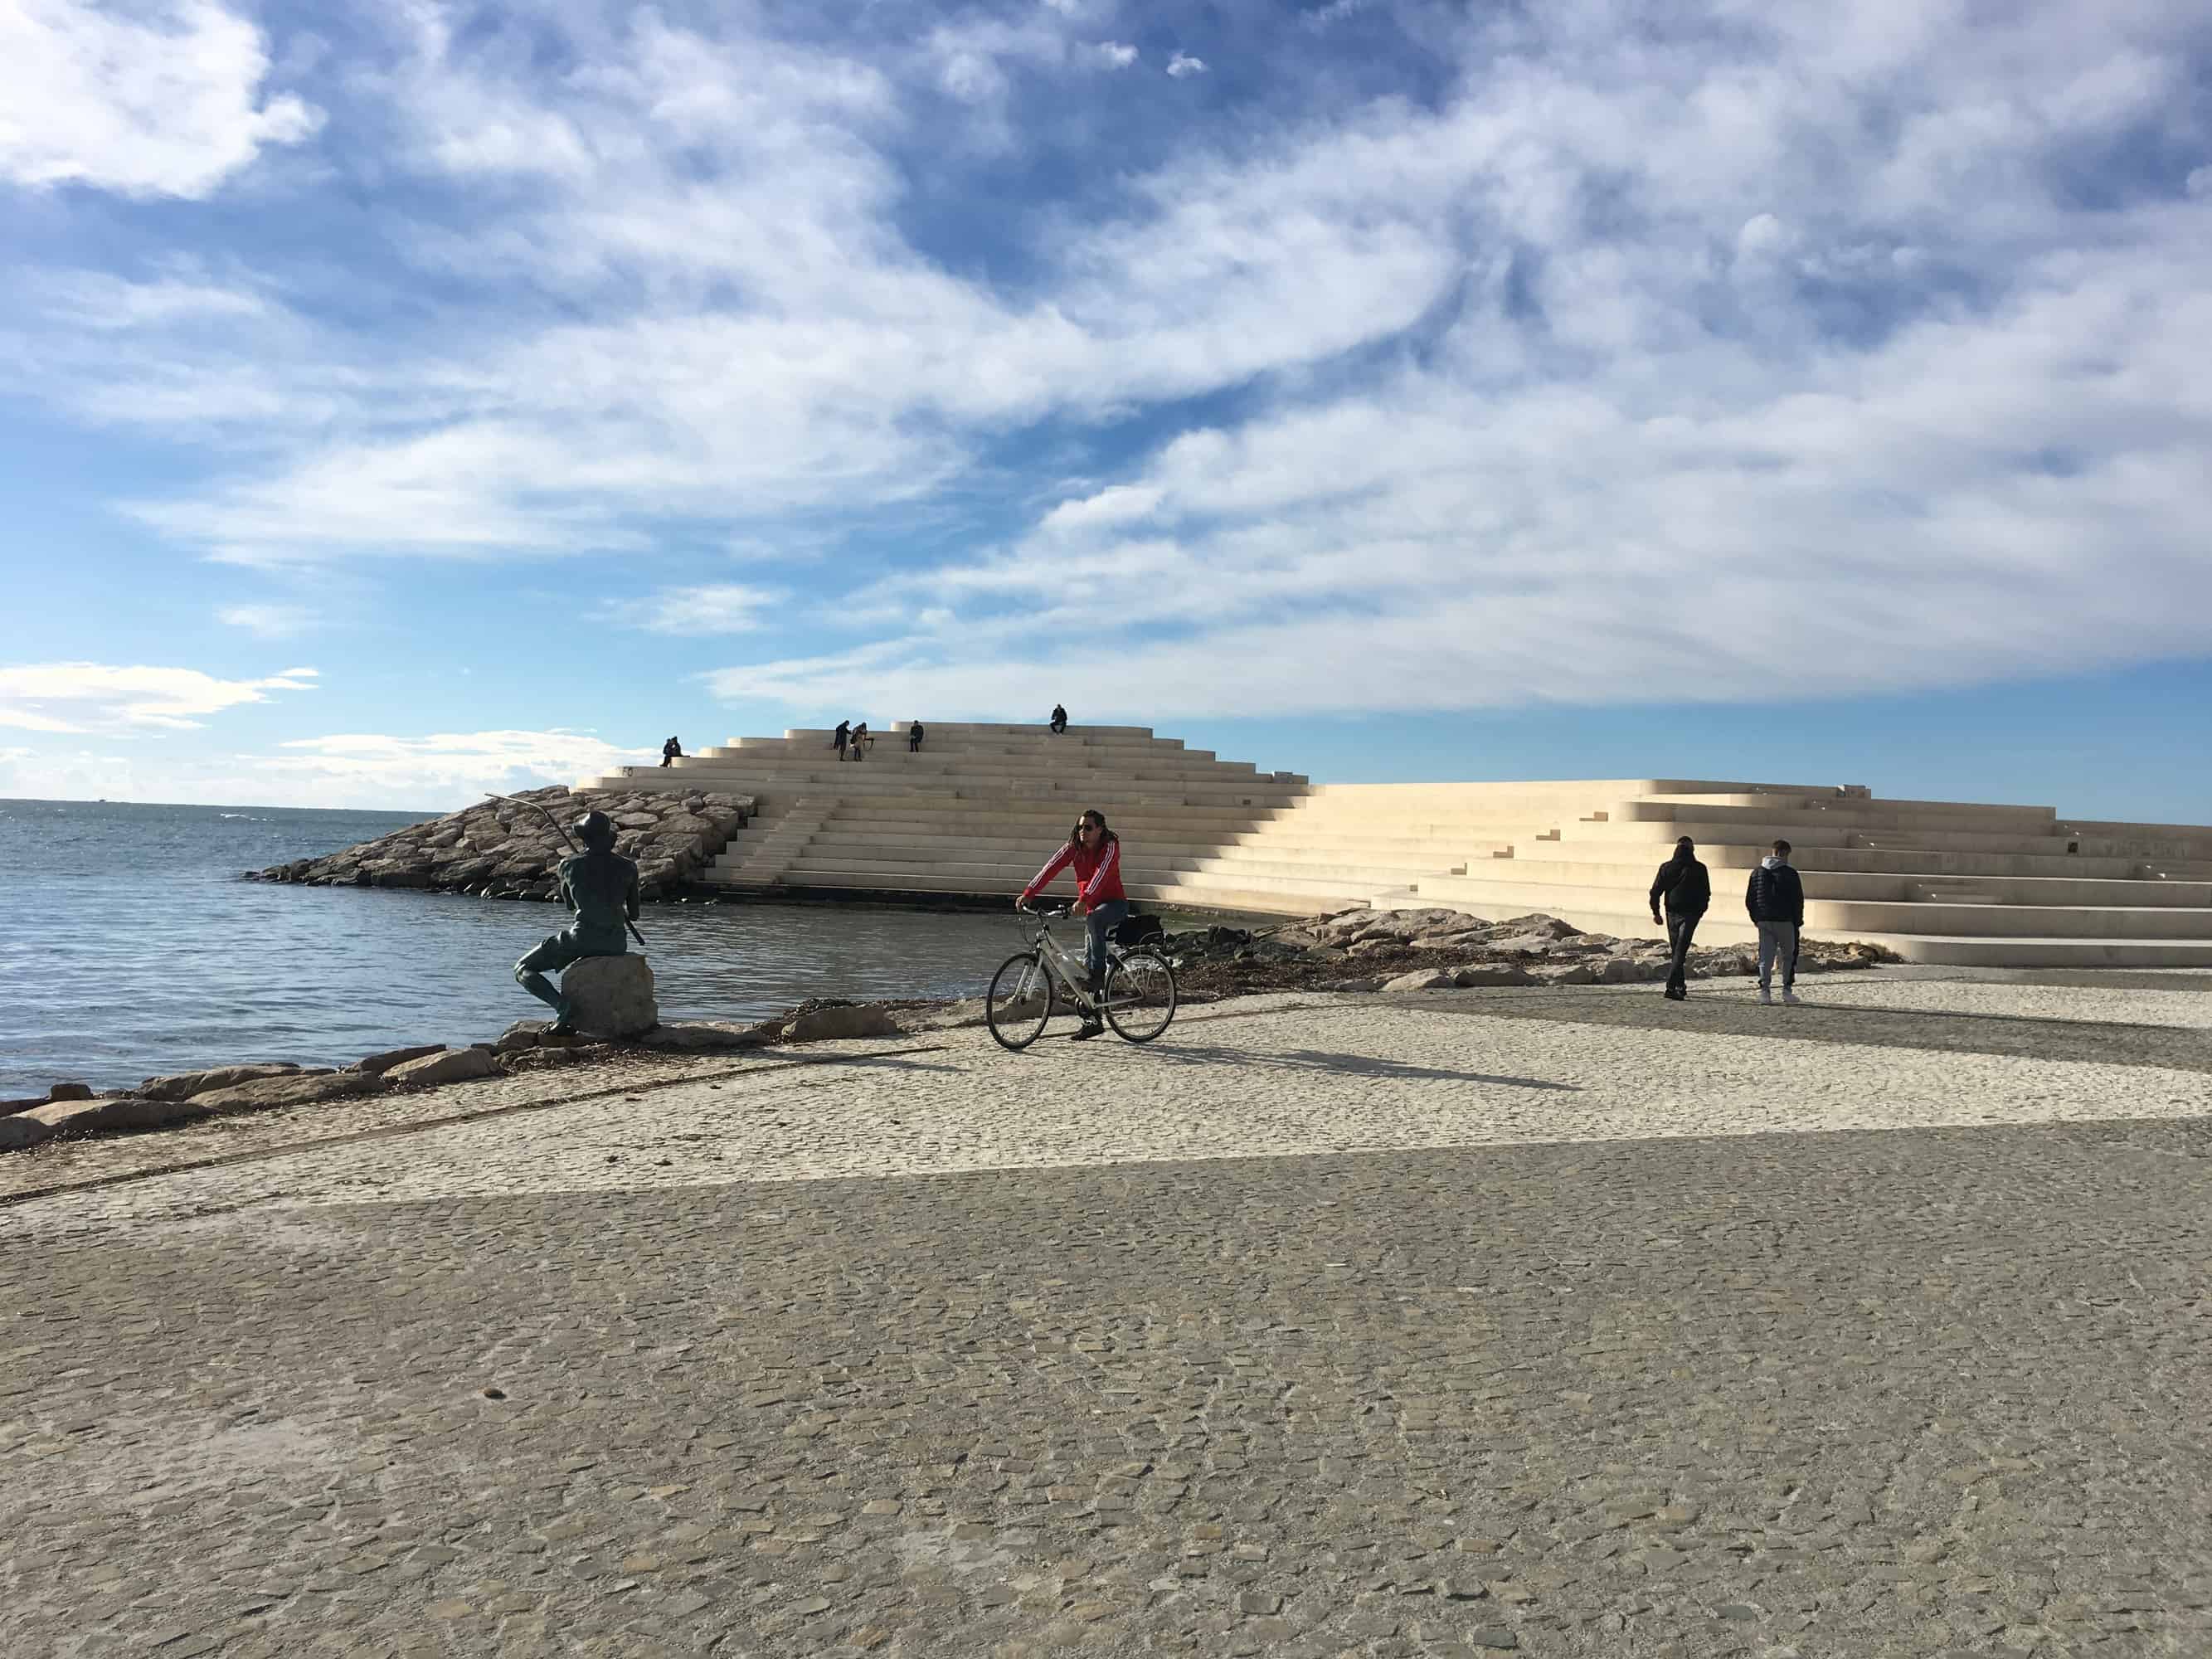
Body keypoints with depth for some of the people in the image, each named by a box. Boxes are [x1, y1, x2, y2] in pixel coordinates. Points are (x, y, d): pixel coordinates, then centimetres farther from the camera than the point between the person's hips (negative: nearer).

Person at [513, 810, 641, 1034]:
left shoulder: (569, 865, 0)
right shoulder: (628, 868, 3)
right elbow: (633, 915, 11)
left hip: (582, 938, -4)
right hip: (616, 944, 4)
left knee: (523, 970, 14)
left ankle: (562, 1004, -12)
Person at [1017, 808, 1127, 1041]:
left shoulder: (1110, 846, -16)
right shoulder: (1073, 846, -2)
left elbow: (1101, 873, -32)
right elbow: (1051, 867, -14)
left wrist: (1084, 899, -48)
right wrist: (1027, 894, -26)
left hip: (1115, 903, -6)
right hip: (1092, 907, 6)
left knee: (1094, 919, -39)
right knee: (1088, 961, 3)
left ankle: (1099, 974, -29)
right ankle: (1092, 1021, 11)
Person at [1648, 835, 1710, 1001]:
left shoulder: (1666, 867, 2)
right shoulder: (1699, 869, -2)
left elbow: (1655, 891, 0)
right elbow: (1706, 894, 2)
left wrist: (1655, 912, 7)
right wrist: (1700, 911, 16)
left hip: (1672, 913, 3)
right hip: (1690, 914, -2)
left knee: (1677, 950, 16)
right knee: (1680, 951, -7)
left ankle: (1680, 986, 21)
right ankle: (1671, 987, -19)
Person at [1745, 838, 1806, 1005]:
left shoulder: (1757, 872, 7)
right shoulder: (1790, 874, -7)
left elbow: (1749, 900, 9)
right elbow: (1798, 900, -4)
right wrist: (1798, 921, 7)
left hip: (1764, 921, 3)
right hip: (1785, 922, -3)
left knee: (1765, 956, 3)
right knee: (1789, 955, 11)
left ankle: (1764, 988, -10)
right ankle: (1787, 989, 10)